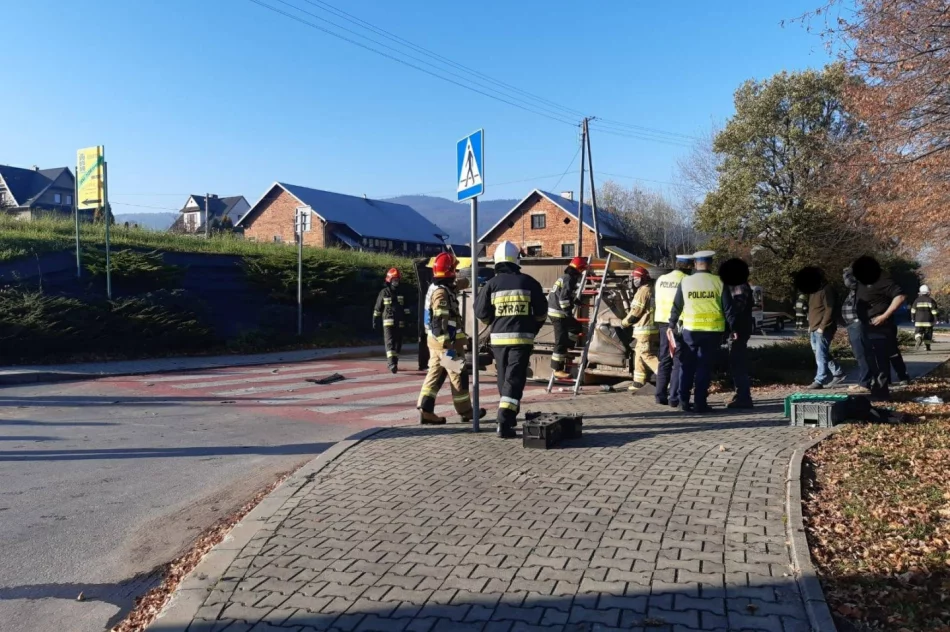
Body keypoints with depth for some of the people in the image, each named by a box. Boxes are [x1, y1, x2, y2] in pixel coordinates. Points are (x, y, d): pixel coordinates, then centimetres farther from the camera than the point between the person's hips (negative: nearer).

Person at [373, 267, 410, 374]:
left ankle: (394, 363, 19)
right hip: (388, 322, -4)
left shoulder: (401, 293, 11)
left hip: (399, 323, 4)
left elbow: (406, 308, 13)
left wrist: (407, 319, 5)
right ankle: (391, 363, -25)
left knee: (398, 343, 7)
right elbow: (378, 308, 6)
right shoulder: (383, 293, 1)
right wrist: (375, 320, 6)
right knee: (389, 342, -15)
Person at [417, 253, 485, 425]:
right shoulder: (442, 292, -19)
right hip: (447, 341, -10)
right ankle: (466, 412, 15)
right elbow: (440, 323, -24)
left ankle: (426, 411, 3)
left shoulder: (436, 288, 11)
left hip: (435, 341, 10)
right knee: (459, 377, 3)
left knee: (435, 375, 8)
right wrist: (448, 347, -26)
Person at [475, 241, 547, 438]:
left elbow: (481, 313, 3)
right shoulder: (529, 283, -1)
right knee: (514, 379, -4)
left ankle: (509, 416, 32)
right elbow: (541, 312, 5)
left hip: (499, 338, 2)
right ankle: (504, 422, -15)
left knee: (504, 379, 17)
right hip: (522, 338, -2)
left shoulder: (492, 284, 0)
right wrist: (533, 329, 23)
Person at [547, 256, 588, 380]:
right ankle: (558, 370, -3)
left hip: (555, 311, 10)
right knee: (561, 341, -7)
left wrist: (576, 301, 35)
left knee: (576, 326, 24)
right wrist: (568, 312, -19)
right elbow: (564, 298, -23)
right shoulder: (569, 279, -14)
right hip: (559, 313, -10)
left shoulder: (565, 277, 16)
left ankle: (564, 352, 20)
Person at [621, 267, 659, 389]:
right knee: (639, 354, 14)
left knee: (647, 355, -8)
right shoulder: (652, 290, 14)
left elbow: (635, 313, -13)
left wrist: (624, 322, 2)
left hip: (644, 330, -10)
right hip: (654, 328, 10)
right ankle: (639, 382, 17)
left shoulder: (642, 292, -14)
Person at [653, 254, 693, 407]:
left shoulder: (661, 279, 10)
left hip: (663, 322, 6)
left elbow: (654, 301, 14)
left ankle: (661, 395, 15)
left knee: (665, 360, 14)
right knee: (678, 361, -1)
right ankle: (675, 398, -3)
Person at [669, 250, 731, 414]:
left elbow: (676, 306, 4)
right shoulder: (718, 282, -3)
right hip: (712, 331, -1)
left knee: (687, 366, 11)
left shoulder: (685, 282, -1)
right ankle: (700, 403, 5)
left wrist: (672, 325, 16)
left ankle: (684, 401, 12)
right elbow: (727, 307, -2)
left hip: (690, 330, 1)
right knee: (704, 367, 5)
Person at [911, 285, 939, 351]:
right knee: (928, 334, 11)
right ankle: (928, 347, 13)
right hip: (928, 321, 0)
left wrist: (913, 318, 14)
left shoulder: (917, 300, 0)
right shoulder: (931, 301, -4)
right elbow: (934, 311, -5)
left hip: (919, 321, 0)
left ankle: (919, 340, -29)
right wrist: (935, 320, 2)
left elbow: (913, 311, 2)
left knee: (918, 332, 3)